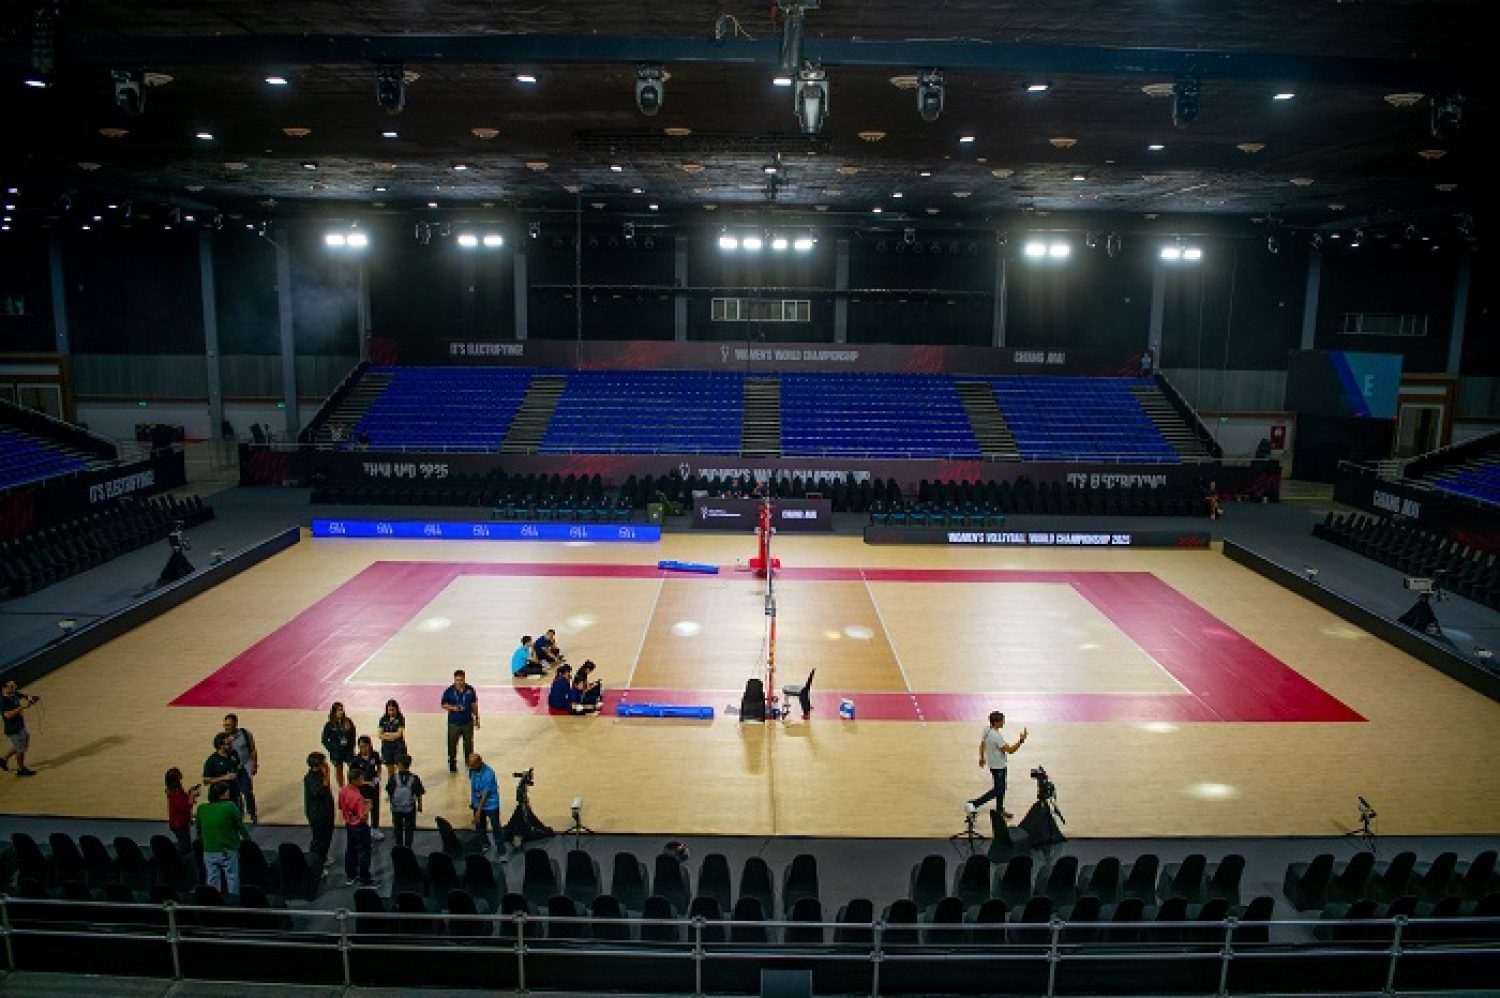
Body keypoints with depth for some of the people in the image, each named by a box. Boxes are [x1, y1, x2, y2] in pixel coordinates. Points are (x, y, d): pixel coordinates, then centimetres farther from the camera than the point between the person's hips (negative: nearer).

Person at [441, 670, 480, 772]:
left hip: (468, 722, 2)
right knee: (452, 744, 6)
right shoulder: (449, 691, -10)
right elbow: (444, 705, -3)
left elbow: (474, 705, 6)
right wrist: (452, 708, -21)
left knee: (468, 744, 13)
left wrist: (476, 718, 10)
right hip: (454, 723, -2)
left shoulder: (470, 690, -4)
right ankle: (452, 764, 24)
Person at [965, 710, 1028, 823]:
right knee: (998, 790, 1)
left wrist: (982, 757, 26)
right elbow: (1010, 750, -26)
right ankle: (973, 804, -2)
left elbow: (982, 744, 12)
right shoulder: (997, 736, -30)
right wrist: (1021, 740, -27)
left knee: (1001, 788, 20)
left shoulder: (987, 730, -2)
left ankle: (1000, 810, 33)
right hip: (998, 766, -9)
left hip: (994, 764, 9)